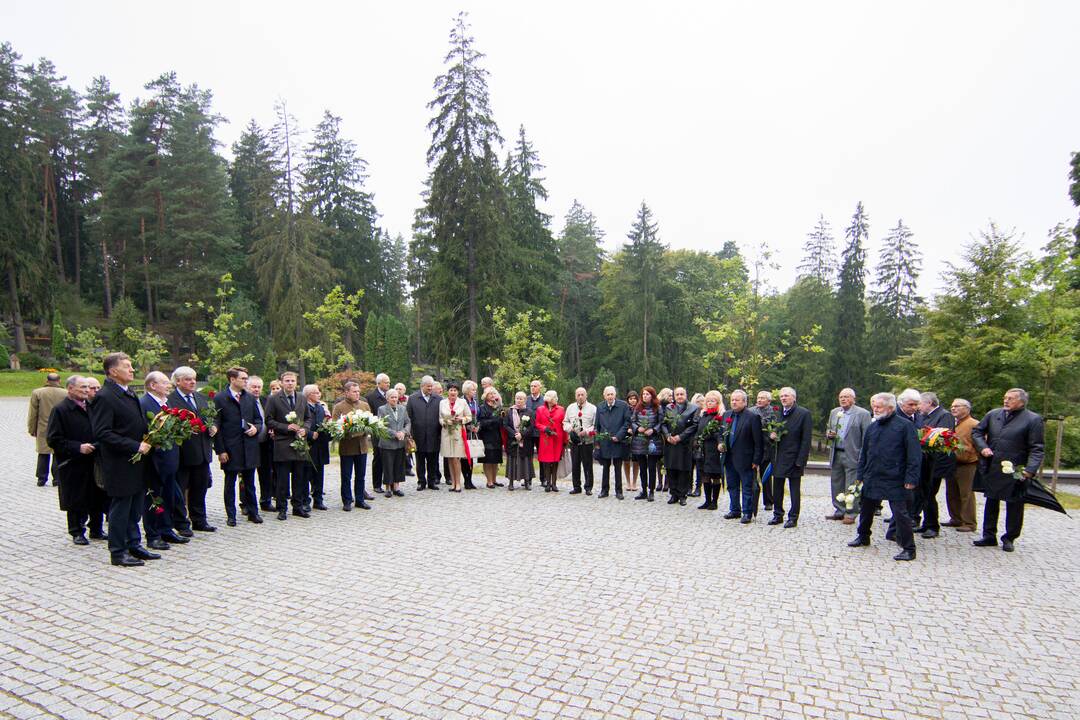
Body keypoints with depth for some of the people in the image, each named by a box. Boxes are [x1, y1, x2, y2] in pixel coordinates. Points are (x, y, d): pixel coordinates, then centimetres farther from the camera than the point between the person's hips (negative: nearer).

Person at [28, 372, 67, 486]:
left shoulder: (37, 393, -2)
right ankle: (57, 478, 6)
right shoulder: (65, 393, -4)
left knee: (43, 455, 10)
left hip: (43, 430, 1)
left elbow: (32, 414, 1)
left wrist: (32, 429, 10)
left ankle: (41, 479, 14)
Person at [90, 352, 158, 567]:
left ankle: (134, 545, 27)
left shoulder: (130, 394, 12)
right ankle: (118, 553, 15)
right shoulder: (104, 397, -16)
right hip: (120, 465, -8)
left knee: (135, 508, 16)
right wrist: (135, 446, -21)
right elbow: (102, 433, -21)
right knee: (120, 509, 3)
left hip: (136, 463, 9)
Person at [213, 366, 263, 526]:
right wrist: (220, 450, -10)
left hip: (249, 447, 4)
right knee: (230, 483, 8)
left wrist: (256, 428, -7)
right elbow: (216, 426, -6)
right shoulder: (220, 399, -4)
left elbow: (259, 419, 17)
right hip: (230, 448, -4)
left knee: (250, 482, 11)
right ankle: (231, 516, 17)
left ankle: (253, 512, 20)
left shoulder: (251, 398, 9)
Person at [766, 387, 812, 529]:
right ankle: (778, 515, 24)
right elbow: (771, 432, 19)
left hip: (794, 458, -5)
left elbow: (806, 439, -11)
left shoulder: (804, 413, -9)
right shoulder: (777, 413, 9)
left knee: (795, 490, 6)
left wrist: (800, 460, -15)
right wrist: (771, 436, -6)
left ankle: (793, 517, 16)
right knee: (777, 489, 12)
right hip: (778, 458, 6)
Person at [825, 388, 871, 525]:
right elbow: (829, 431, 21)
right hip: (836, 455, 6)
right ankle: (839, 511, 24)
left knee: (851, 488, 0)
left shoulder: (863, 414, -6)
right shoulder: (834, 412, 12)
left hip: (853, 456, -6)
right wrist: (829, 434, -4)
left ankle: (850, 514, 10)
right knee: (836, 485, 12)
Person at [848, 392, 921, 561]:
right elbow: (864, 453, 15)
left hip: (895, 480, -6)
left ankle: (908, 549, 10)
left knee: (901, 514, -2)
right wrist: (860, 475, 13)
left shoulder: (905, 425, -9)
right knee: (866, 509, 17)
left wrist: (911, 478, -16)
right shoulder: (872, 427, 9)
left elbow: (914, 454, -11)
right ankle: (863, 537, 35)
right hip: (872, 478, 6)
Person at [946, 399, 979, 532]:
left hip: (967, 465, -8)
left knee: (966, 495, -2)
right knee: (952, 494, 14)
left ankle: (969, 523, 6)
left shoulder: (974, 424, -9)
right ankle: (956, 519, 25)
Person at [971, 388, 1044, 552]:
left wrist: (1030, 470, -19)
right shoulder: (993, 414, 6)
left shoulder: (1033, 420, -6)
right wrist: (983, 447, -2)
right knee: (991, 502, 13)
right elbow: (976, 432, 16)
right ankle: (989, 536, 24)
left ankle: (1009, 538, 22)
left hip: (1015, 472, -4)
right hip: (992, 469, 4)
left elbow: (1037, 449, -9)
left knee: (1014, 505, 7)